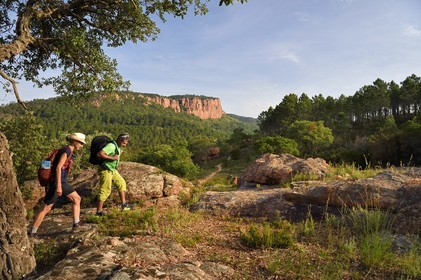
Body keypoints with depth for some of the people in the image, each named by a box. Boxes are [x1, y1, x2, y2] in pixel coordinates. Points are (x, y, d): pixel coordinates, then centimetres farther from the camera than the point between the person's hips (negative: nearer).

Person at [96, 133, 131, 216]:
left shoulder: (117, 147, 8)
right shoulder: (111, 146, -22)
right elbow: (99, 154, -31)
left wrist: (120, 152, 9)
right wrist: (112, 158, -27)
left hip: (112, 170, 10)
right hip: (105, 170, -10)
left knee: (121, 183, 14)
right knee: (105, 191, -6)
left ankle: (124, 205, 21)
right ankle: (99, 212, 3)